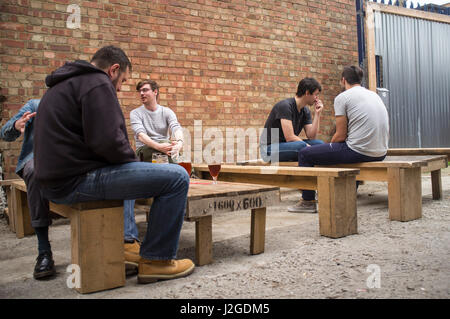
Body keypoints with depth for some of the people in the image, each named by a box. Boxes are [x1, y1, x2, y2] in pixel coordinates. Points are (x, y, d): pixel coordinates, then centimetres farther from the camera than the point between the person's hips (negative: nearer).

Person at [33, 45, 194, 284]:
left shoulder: (64, 84, 23)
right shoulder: (97, 83, -9)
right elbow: (108, 140, -22)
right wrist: (133, 162, -2)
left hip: (56, 179, 11)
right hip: (75, 182, -11)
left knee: (122, 173, 36)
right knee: (177, 177, -13)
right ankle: (156, 260, -4)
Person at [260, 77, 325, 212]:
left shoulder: (305, 111, 9)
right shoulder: (285, 106, -18)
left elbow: (312, 136, -1)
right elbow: (289, 137, -25)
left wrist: (317, 114, -5)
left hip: (287, 147, 8)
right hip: (270, 149, -8)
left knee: (320, 144, -11)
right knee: (302, 147, -34)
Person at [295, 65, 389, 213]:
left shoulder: (342, 97, -3)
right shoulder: (374, 95, 20)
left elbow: (341, 135, -6)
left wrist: (327, 146, 16)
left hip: (359, 151, -8)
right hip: (380, 153, 8)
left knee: (305, 154, 5)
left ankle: (308, 202, 13)